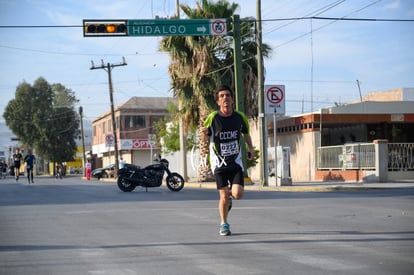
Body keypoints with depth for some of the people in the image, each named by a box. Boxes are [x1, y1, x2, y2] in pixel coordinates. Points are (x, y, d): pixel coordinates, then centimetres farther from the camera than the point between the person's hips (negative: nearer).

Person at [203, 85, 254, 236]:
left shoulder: (240, 117, 0)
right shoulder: (212, 118, -8)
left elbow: (246, 133, 18)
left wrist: (250, 147, 4)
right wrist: (205, 132, -22)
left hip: (236, 161, 2)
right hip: (219, 163, -1)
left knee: (238, 194, -12)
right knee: (224, 196, -2)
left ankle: (230, 195, 26)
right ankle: (224, 224, 20)